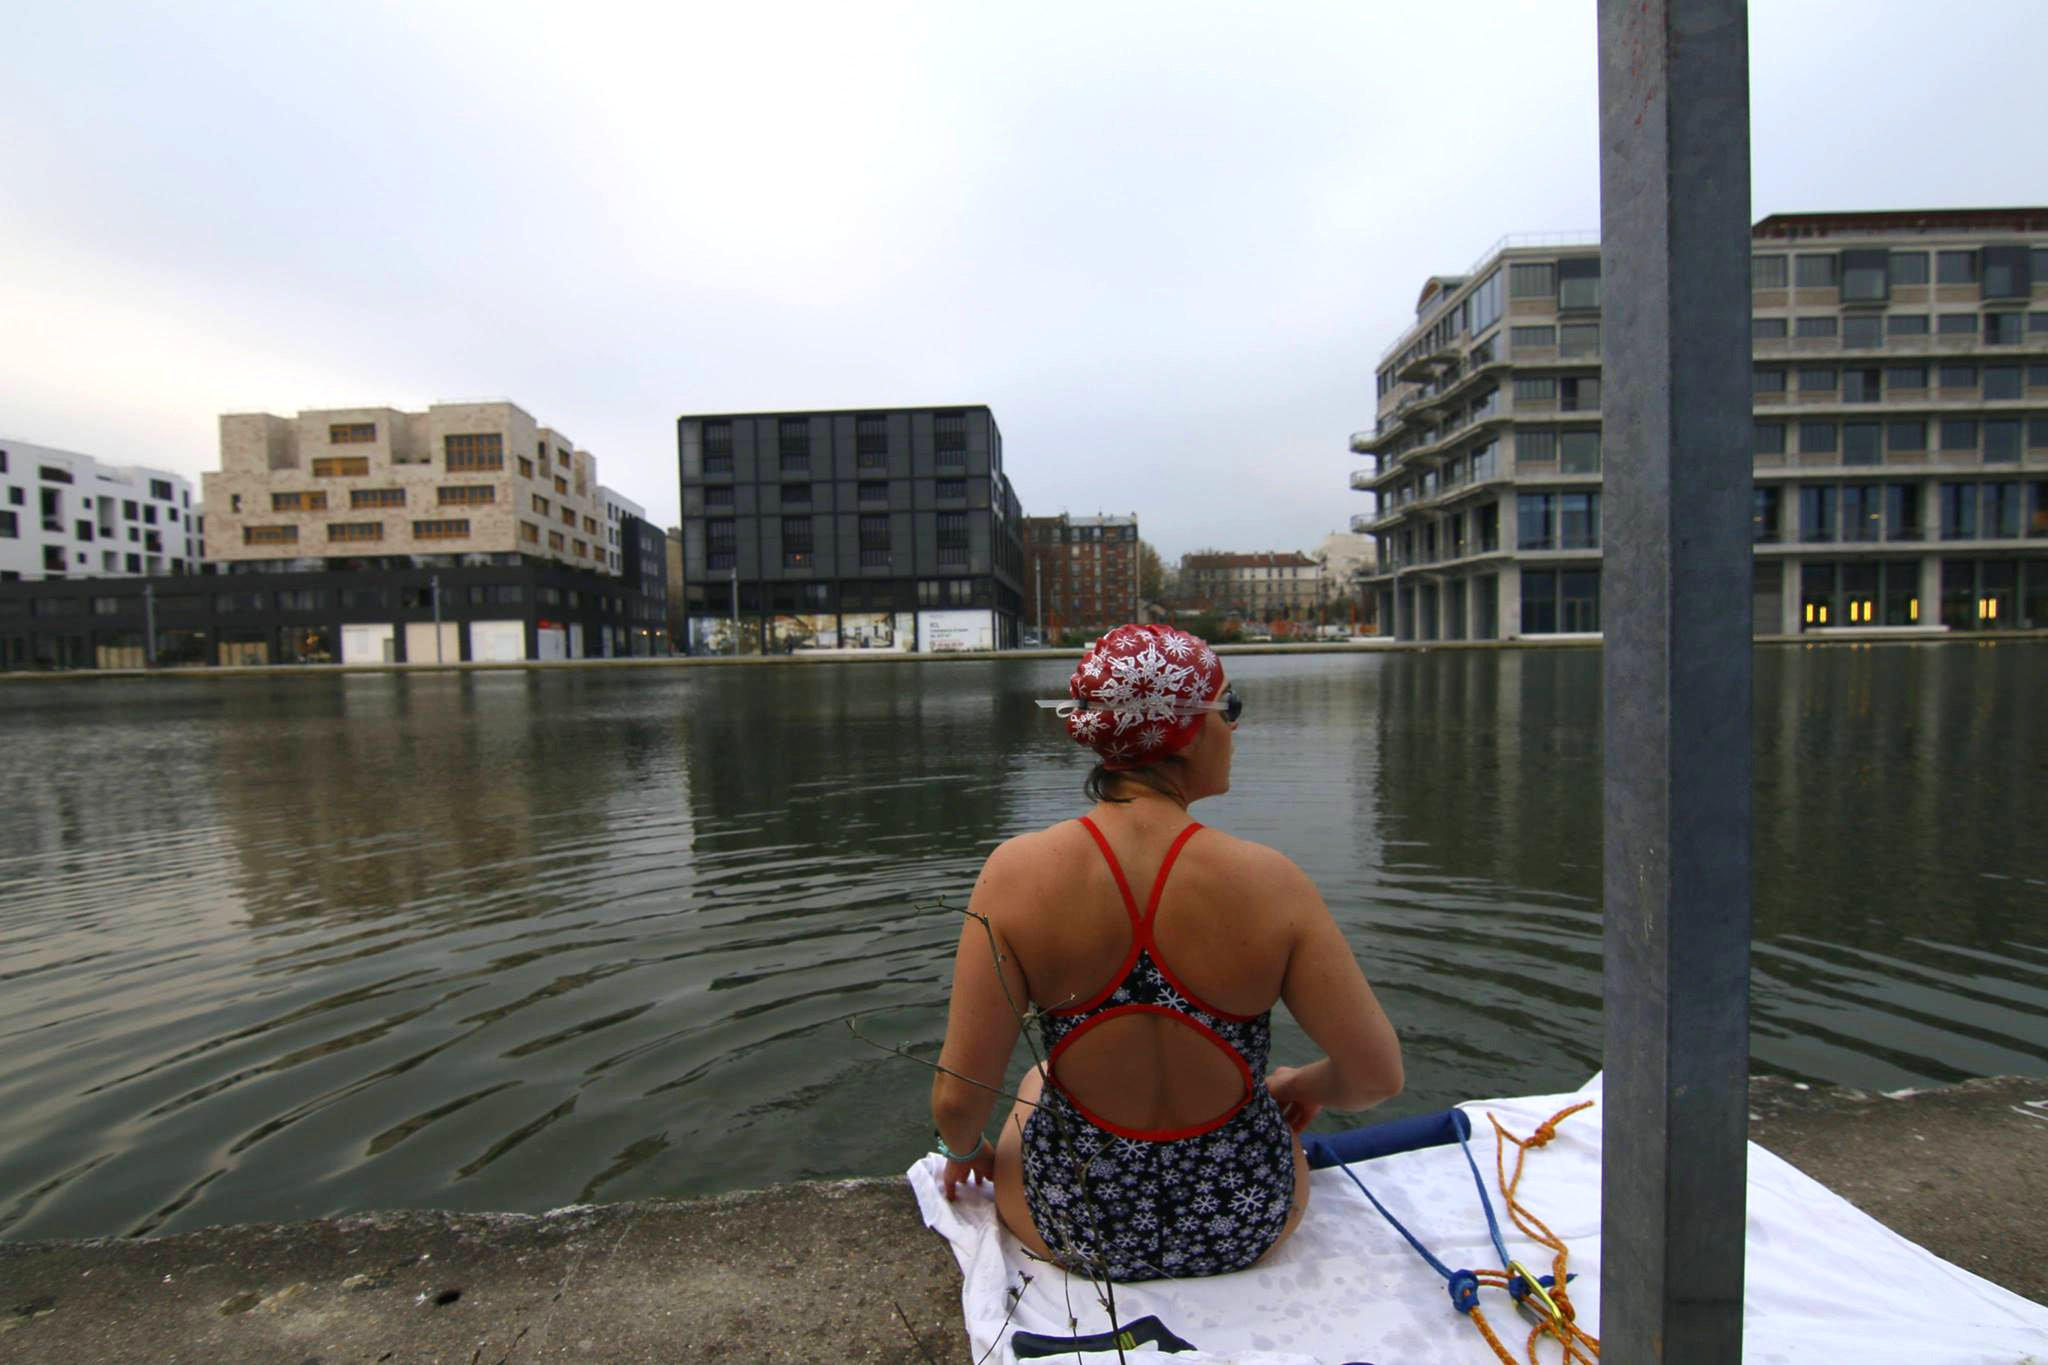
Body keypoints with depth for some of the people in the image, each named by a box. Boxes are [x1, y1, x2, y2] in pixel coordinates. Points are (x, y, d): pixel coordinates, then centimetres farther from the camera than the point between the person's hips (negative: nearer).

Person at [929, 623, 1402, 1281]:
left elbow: (958, 1099, -17)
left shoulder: (1016, 873, -22)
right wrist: (1306, 1086, 9)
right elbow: (1378, 1076, -13)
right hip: (1248, 1226, 1)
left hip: (1076, 1227, 0)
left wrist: (964, 1150, 6)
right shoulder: (1269, 881, -22)